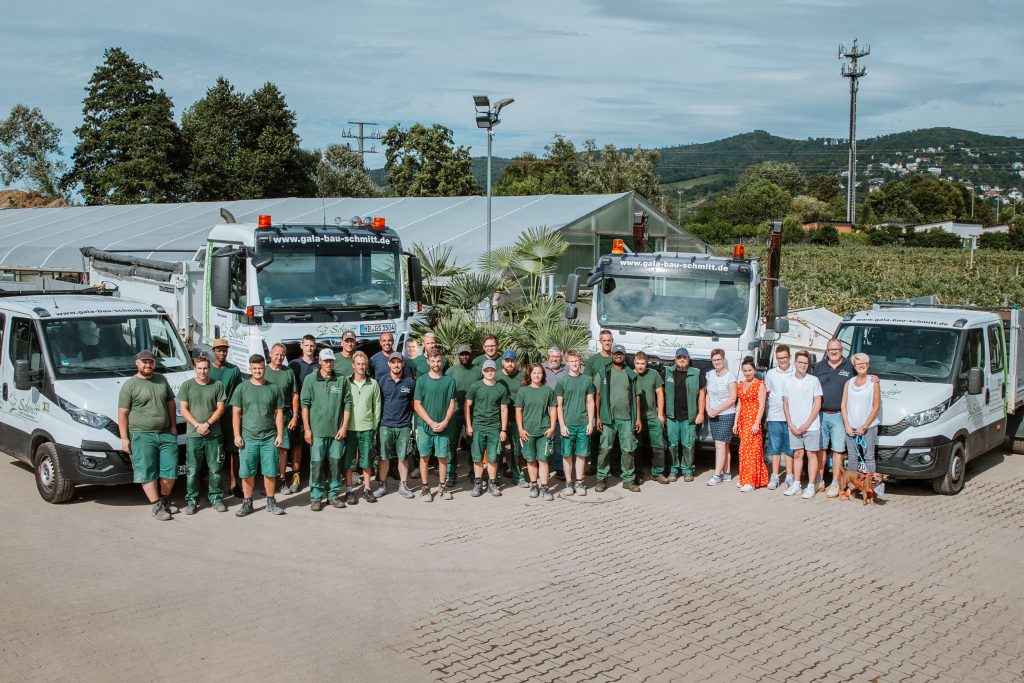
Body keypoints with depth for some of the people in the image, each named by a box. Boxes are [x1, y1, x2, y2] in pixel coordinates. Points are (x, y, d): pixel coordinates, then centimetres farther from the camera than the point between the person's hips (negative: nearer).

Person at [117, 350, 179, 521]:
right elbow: (122, 413, -5)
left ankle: (165, 498, 23)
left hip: (166, 433, 5)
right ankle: (157, 505, 0)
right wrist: (124, 438, -10)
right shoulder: (130, 384, -3)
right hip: (142, 435, -5)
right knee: (147, 472, -4)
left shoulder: (162, 380, 12)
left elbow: (170, 403, 19)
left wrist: (173, 426, 14)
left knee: (170, 470, 5)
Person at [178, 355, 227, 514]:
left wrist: (208, 424, -10)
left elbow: (220, 408, 3)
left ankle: (216, 498, 16)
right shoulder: (187, 385, 5)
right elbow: (183, 410, 1)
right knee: (192, 471, 2)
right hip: (193, 435, 0)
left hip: (214, 434, 1)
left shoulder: (217, 385, 5)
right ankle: (192, 500, 11)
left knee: (215, 470, 5)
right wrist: (197, 425, -11)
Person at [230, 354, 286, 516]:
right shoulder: (242, 388, 3)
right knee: (247, 473, 3)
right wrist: (237, 435, -3)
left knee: (270, 472, 5)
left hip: (269, 438, 1)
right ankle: (247, 503, 14)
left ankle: (271, 502, 16)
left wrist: (280, 434, 2)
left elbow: (279, 413, 9)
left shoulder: (273, 389, 6)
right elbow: (236, 413, 3)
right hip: (248, 438, -1)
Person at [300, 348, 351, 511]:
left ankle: (333, 495, 19)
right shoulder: (310, 380, 1)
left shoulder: (342, 380, 5)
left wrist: (344, 427, -1)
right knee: (316, 464, 1)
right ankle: (315, 498, 10)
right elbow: (304, 404, -1)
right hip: (317, 430, -2)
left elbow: (347, 404, 6)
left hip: (337, 431, 2)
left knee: (336, 463, 7)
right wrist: (307, 429, -5)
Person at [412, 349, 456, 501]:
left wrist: (444, 422, -9)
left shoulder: (449, 381, 3)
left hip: (443, 426, 1)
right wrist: (431, 423, -10)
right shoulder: (421, 380, -1)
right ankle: (425, 488, 12)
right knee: (424, 457, 3)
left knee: (443, 457, 5)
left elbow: (452, 404, 4)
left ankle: (442, 486, 18)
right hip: (424, 425, -1)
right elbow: (417, 405, -3)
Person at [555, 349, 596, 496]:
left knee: (581, 454, 5)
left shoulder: (587, 380, 6)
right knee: (567, 455, 1)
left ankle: (579, 483, 14)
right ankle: (569, 483, 10)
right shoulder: (562, 381, 1)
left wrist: (590, 422, 1)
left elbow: (590, 402, 9)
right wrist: (562, 425, -7)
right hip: (567, 424, -1)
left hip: (583, 424, 1)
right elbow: (559, 405, 1)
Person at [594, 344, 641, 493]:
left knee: (628, 450, 4)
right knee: (605, 449, -2)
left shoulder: (631, 374, 12)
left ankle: (628, 480, 13)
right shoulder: (603, 373, 5)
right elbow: (598, 396, 3)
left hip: (627, 419, 2)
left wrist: (638, 418, 6)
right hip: (608, 418, -2)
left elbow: (636, 397, 12)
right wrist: (598, 417, -4)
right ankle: (601, 479, 6)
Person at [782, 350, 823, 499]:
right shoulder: (788, 382, 4)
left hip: (811, 426, -3)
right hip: (794, 427, 3)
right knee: (797, 454, 11)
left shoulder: (813, 381, -5)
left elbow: (817, 404, -5)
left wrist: (807, 424, -10)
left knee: (811, 454, 2)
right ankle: (796, 484, 18)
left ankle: (810, 486, 5)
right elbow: (785, 404, 7)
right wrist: (791, 424, -2)